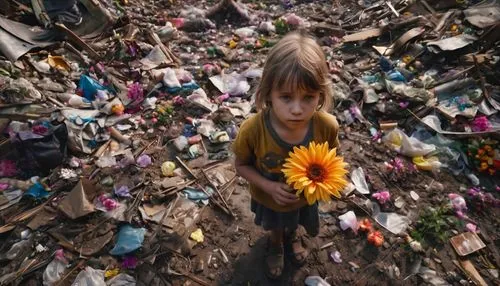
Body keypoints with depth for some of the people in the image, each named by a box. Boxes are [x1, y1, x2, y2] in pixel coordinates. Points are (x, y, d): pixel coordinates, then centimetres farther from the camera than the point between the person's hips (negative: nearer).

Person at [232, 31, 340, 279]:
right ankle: (276, 244, 71)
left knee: (295, 223, 36)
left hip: (306, 196, 1)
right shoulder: (252, 130, -37)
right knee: (275, 227, 34)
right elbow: (242, 165, -17)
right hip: (269, 198, -1)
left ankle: (293, 234, 74)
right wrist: (269, 187, -31)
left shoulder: (327, 126, -32)